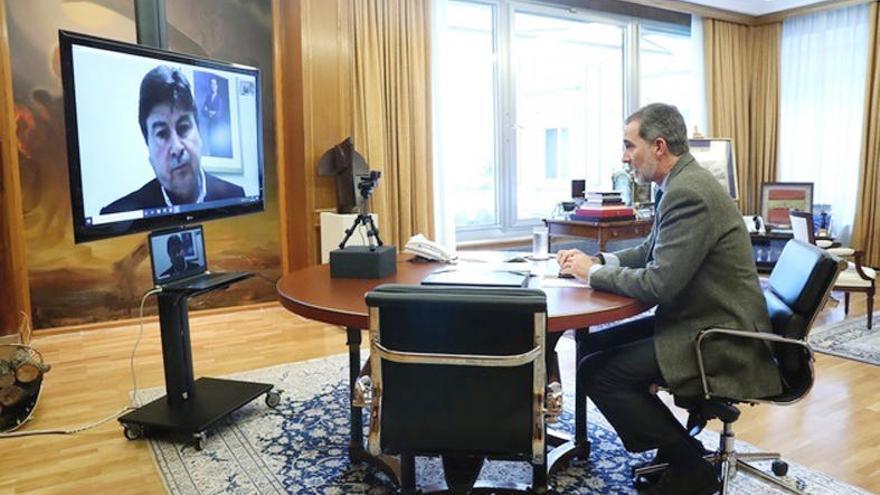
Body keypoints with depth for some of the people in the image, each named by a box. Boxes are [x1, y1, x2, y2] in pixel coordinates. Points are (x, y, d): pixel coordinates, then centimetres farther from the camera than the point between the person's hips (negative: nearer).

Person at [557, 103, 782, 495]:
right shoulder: (683, 183, 9)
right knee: (601, 344, 14)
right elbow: (651, 252, 18)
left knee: (596, 371, -14)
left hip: (719, 341, -10)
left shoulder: (687, 193, -23)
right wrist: (596, 260, 3)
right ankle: (671, 449, 22)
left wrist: (593, 273, -12)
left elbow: (659, 283, -26)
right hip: (705, 320, 10)